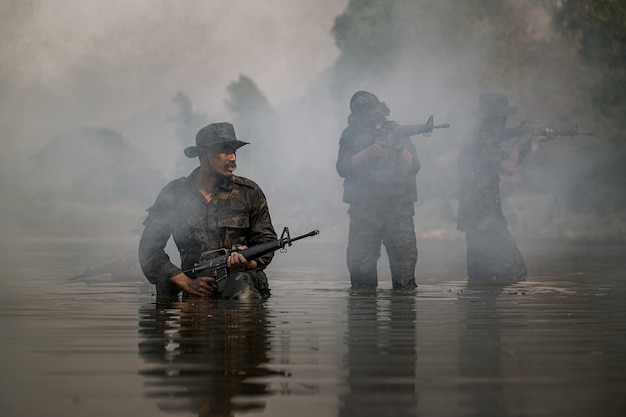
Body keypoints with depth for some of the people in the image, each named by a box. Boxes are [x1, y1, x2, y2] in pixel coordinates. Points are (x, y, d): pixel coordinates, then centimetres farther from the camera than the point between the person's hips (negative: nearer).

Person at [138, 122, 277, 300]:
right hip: (197, 285, 2)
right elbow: (149, 250, 3)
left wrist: (248, 263, -17)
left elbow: (266, 241, 8)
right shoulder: (174, 194, 5)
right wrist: (187, 283, -9)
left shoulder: (249, 192, 6)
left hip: (240, 275, -2)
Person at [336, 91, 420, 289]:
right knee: (360, 261, 0)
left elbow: (413, 167, 3)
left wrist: (400, 149, -15)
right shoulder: (351, 136, 8)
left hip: (398, 209, 0)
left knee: (405, 257, -6)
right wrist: (368, 152, -15)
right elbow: (343, 168, -5)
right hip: (364, 211, 0)